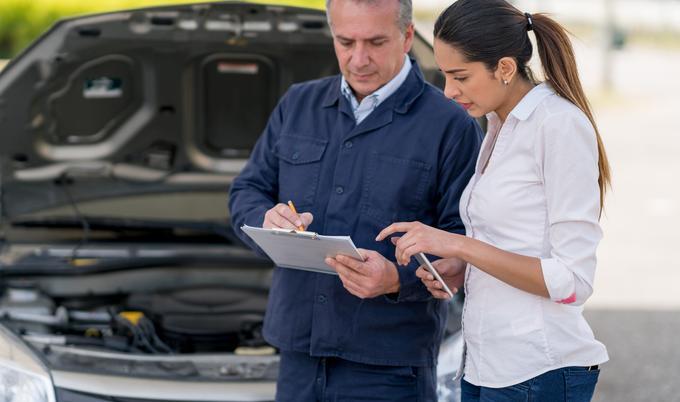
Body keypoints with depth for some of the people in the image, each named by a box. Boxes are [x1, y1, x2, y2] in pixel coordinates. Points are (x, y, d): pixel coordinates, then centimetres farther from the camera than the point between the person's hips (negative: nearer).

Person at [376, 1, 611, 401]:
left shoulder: (561, 124, -12)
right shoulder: (500, 128, 13)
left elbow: (572, 281, -16)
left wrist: (460, 245, -18)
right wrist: (461, 267, 4)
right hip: (485, 366, 8)